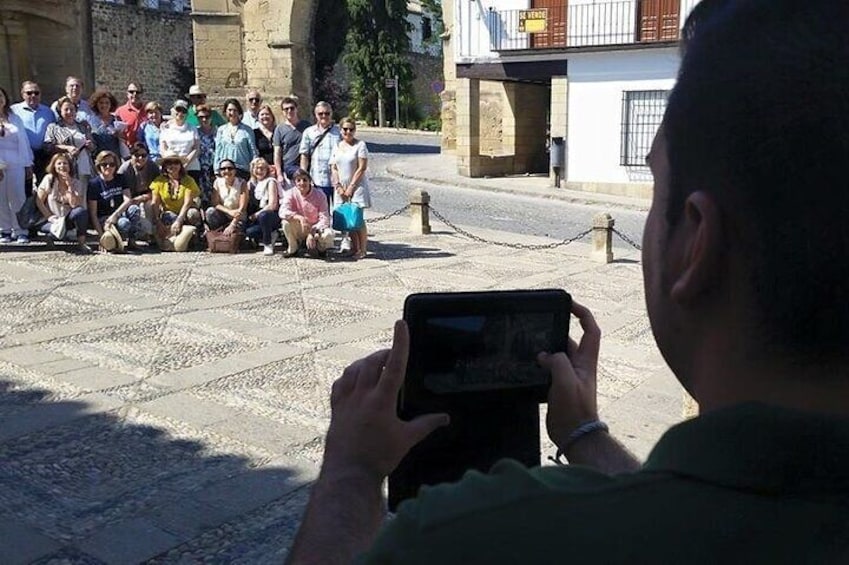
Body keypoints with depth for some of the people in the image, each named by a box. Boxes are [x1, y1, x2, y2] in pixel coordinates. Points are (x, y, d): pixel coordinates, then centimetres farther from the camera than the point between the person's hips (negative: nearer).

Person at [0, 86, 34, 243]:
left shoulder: (15, 119, 16)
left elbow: (24, 141, 15)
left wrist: (28, 164, 11)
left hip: (15, 163, 1)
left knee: (17, 197, -4)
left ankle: (20, 231, 0)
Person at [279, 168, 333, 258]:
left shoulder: (320, 195, -11)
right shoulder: (291, 194, -9)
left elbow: (324, 218, -16)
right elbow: (282, 212, -26)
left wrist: (312, 233, -32)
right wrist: (300, 218, -44)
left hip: (316, 230, -1)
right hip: (299, 232, 1)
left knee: (328, 234, -34)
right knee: (286, 221, -29)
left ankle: (319, 247, 3)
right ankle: (292, 248, -4)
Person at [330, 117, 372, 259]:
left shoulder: (360, 145, -4)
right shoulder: (337, 147, 12)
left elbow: (362, 168, -10)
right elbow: (334, 168, 9)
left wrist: (351, 186, -13)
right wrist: (339, 186, -4)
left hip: (357, 186, -5)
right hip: (341, 188, 5)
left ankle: (362, 250, -1)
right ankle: (355, 248, 9)